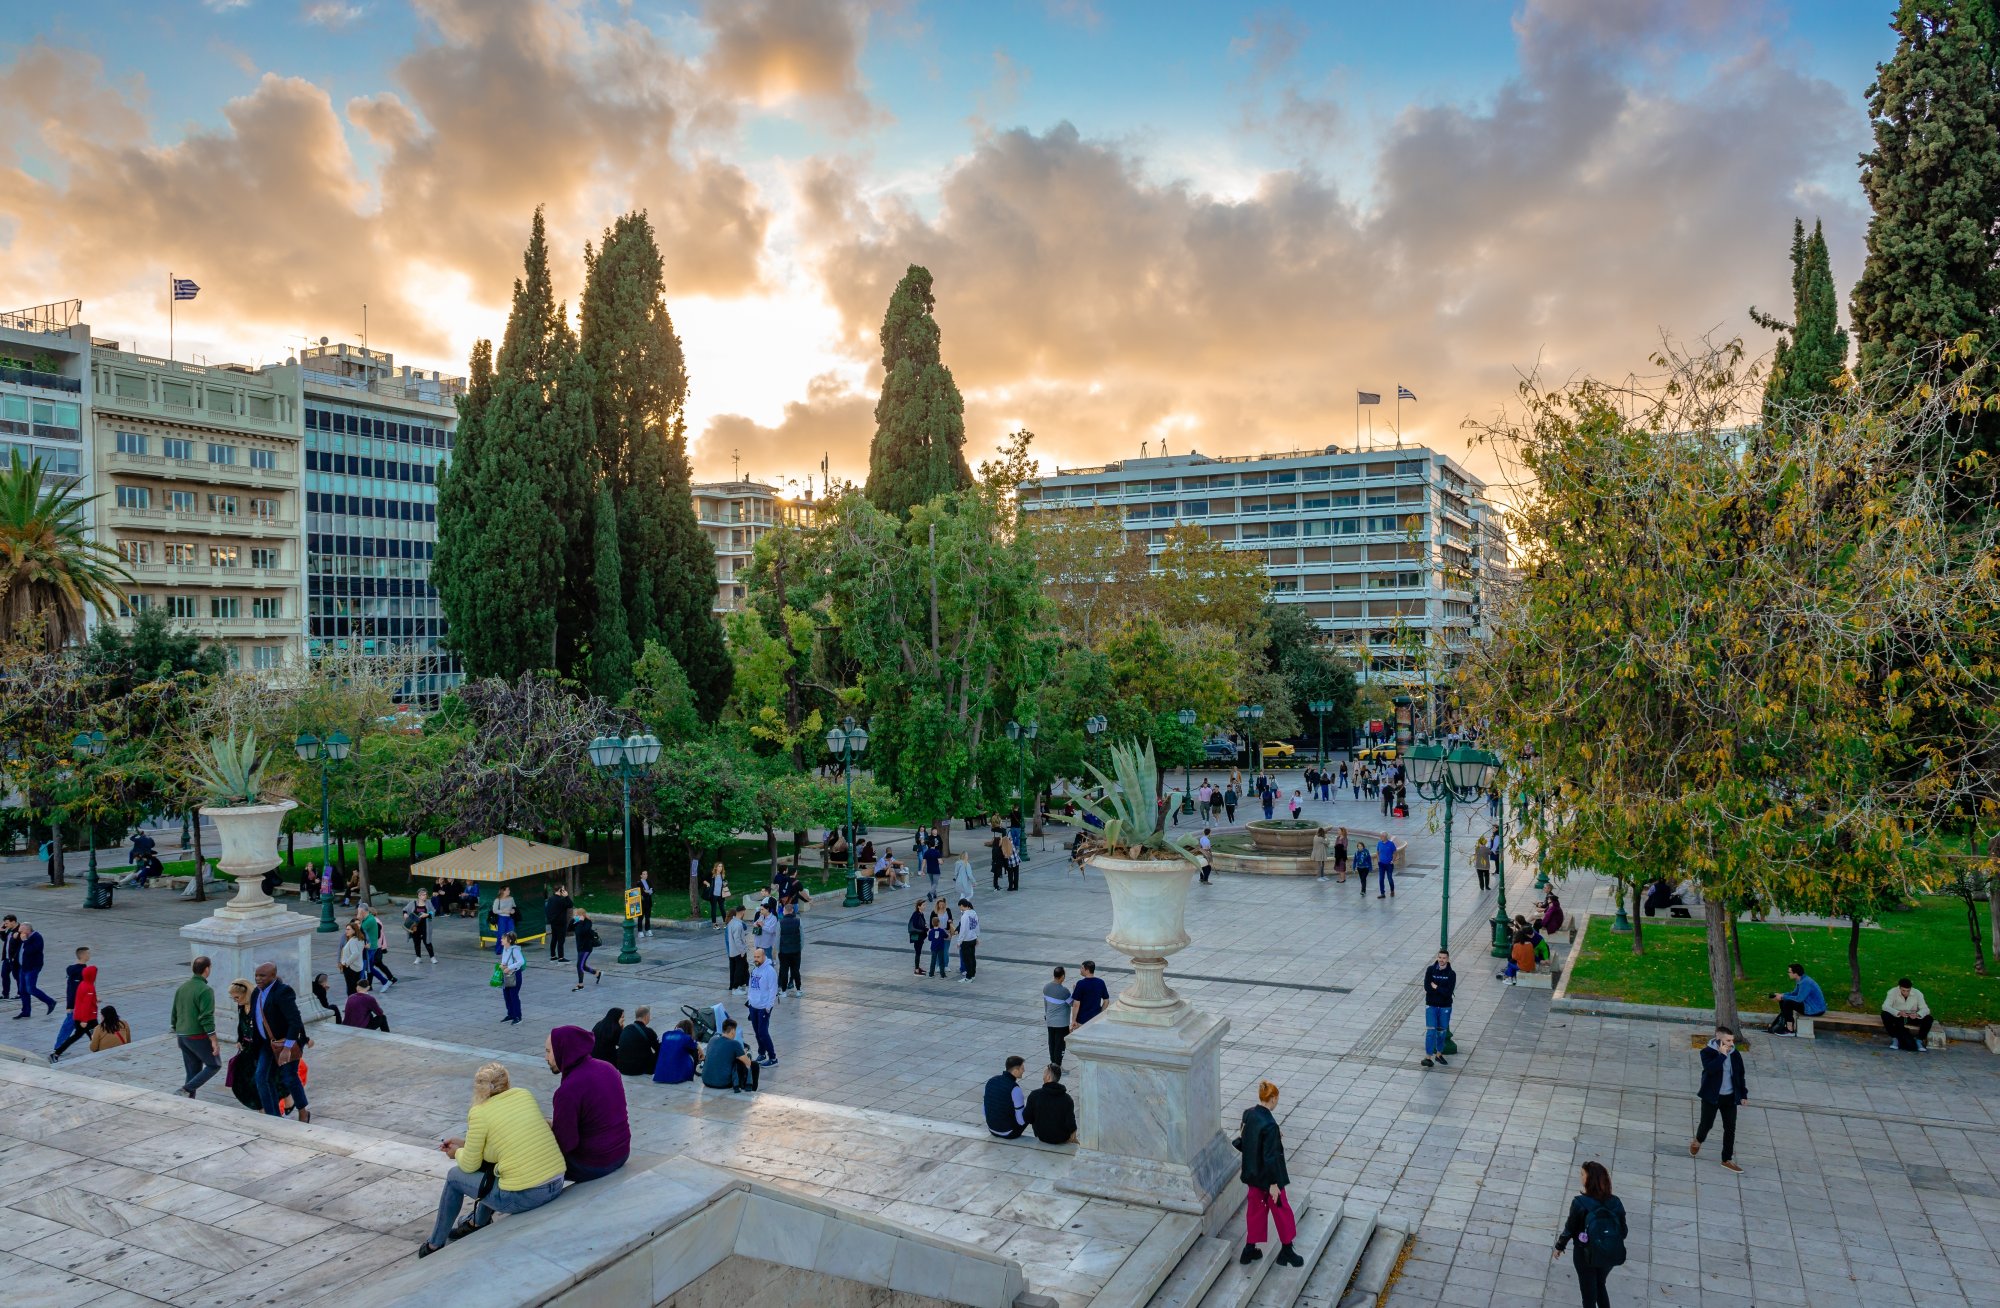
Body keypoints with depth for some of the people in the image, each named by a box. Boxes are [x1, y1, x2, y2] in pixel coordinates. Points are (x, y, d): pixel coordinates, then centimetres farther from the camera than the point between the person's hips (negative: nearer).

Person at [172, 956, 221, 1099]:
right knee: (214, 1065, 6)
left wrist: (177, 1034, 28)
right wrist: (214, 1041, -17)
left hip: (182, 1036, 8)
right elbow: (206, 1018, -21)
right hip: (198, 1037, -8)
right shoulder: (205, 990, -17)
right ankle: (187, 1089, -7)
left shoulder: (182, 987, 9)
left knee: (193, 1070, 15)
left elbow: (174, 1014, 16)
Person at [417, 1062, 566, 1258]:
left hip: (523, 1197, -6)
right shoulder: (524, 1094, 6)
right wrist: (465, 1142, 28)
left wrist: (458, 1152, 23)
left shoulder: (479, 1112, -8)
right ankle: (479, 1223, 49)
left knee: (454, 1177, 18)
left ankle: (435, 1245, 33)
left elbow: (469, 1166, 1)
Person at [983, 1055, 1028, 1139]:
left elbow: (985, 1107, 6)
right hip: (1008, 1133, -6)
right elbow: (1021, 1120, -19)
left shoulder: (990, 1081, -4)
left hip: (992, 1130, 6)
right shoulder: (1014, 1089, -23)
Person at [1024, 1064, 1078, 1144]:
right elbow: (1070, 1125, -20)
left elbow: (1027, 1118, -10)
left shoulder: (1034, 1095, -19)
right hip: (1061, 1138, -1)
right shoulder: (1067, 1099, -20)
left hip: (1041, 1136, 1)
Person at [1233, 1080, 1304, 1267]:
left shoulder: (1248, 1114, -5)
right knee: (1282, 1210, 13)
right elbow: (1270, 1157, -24)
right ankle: (1286, 1251, 27)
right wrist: (1274, 1184, -16)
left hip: (1252, 1174, 7)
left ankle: (1250, 1249, 30)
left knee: (1255, 1209, 20)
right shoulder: (1269, 1124, -28)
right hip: (1268, 1176, -7)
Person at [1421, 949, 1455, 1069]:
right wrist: (1442, 990, -15)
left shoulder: (1451, 974, -6)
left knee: (1442, 1032, 12)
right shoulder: (1430, 970, -4)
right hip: (1431, 1005, -1)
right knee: (1431, 1031, -8)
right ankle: (1428, 1057, -6)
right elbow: (1427, 987, -14)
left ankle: (1439, 1055, 28)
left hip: (1445, 1007, 1)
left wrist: (1435, 987, -14)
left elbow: (1448, 992, -17)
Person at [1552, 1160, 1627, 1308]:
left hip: (1586, 1255, -4)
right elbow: (1623, 1231, -3)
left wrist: (1559, 1247, 3)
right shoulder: (1615, 1202, -12)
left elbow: (1570, 1229, -14)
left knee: (1589, 1293, 16)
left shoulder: (1580, 1203, -23)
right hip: (1610, 1256, 4)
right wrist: (1613, 1245, 17)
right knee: (1600, 1286, 29)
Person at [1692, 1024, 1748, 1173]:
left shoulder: (1735, 1054, 0)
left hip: (1730, 1097, 4)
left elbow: (1740, 1075, 11)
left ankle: (1727, 1159, 15)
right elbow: (1710, 1068, -31)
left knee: (1730, 1128, 4)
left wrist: (1743, 1094, 9)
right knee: (1707, 1124, 5)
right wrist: (1722, 1054, -29)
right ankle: (1697, 1142, 36)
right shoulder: (1708, 1052, -13)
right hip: (1711, 1096, -4)